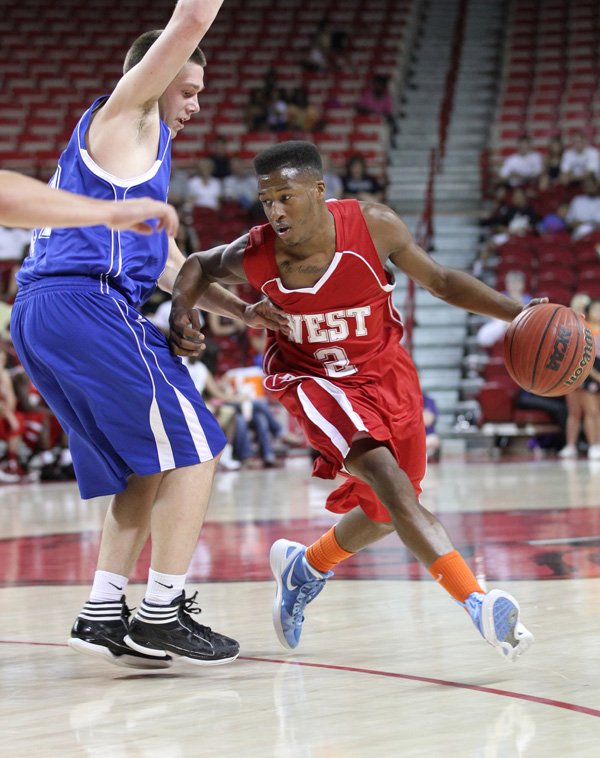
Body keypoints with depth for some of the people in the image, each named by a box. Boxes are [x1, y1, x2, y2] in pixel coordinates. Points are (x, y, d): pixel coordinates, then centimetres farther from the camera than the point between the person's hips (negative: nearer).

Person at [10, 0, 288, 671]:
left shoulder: (142, 149, 31)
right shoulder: (125, 114, 4)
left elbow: (166, 263, 33)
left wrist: (240, 310, 28)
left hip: (38, 316, 10)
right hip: (88, 304, -10)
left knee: (145, 468, 14)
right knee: (193, 447, -5)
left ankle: (102, 614, 10)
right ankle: (160, 613, -6)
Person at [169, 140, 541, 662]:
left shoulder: (374, 226, -24)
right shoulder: (254, 256, -22)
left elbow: (440, 280, -9)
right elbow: (199, 266, 1)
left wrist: (515, 313, -19)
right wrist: (181, 309, -20)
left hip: (382, 370, 3)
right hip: (312, 377, -3)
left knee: (385, 510, 12)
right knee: (382, 470, -28)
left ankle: (307, 567, 44)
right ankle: (477, 600, -37)